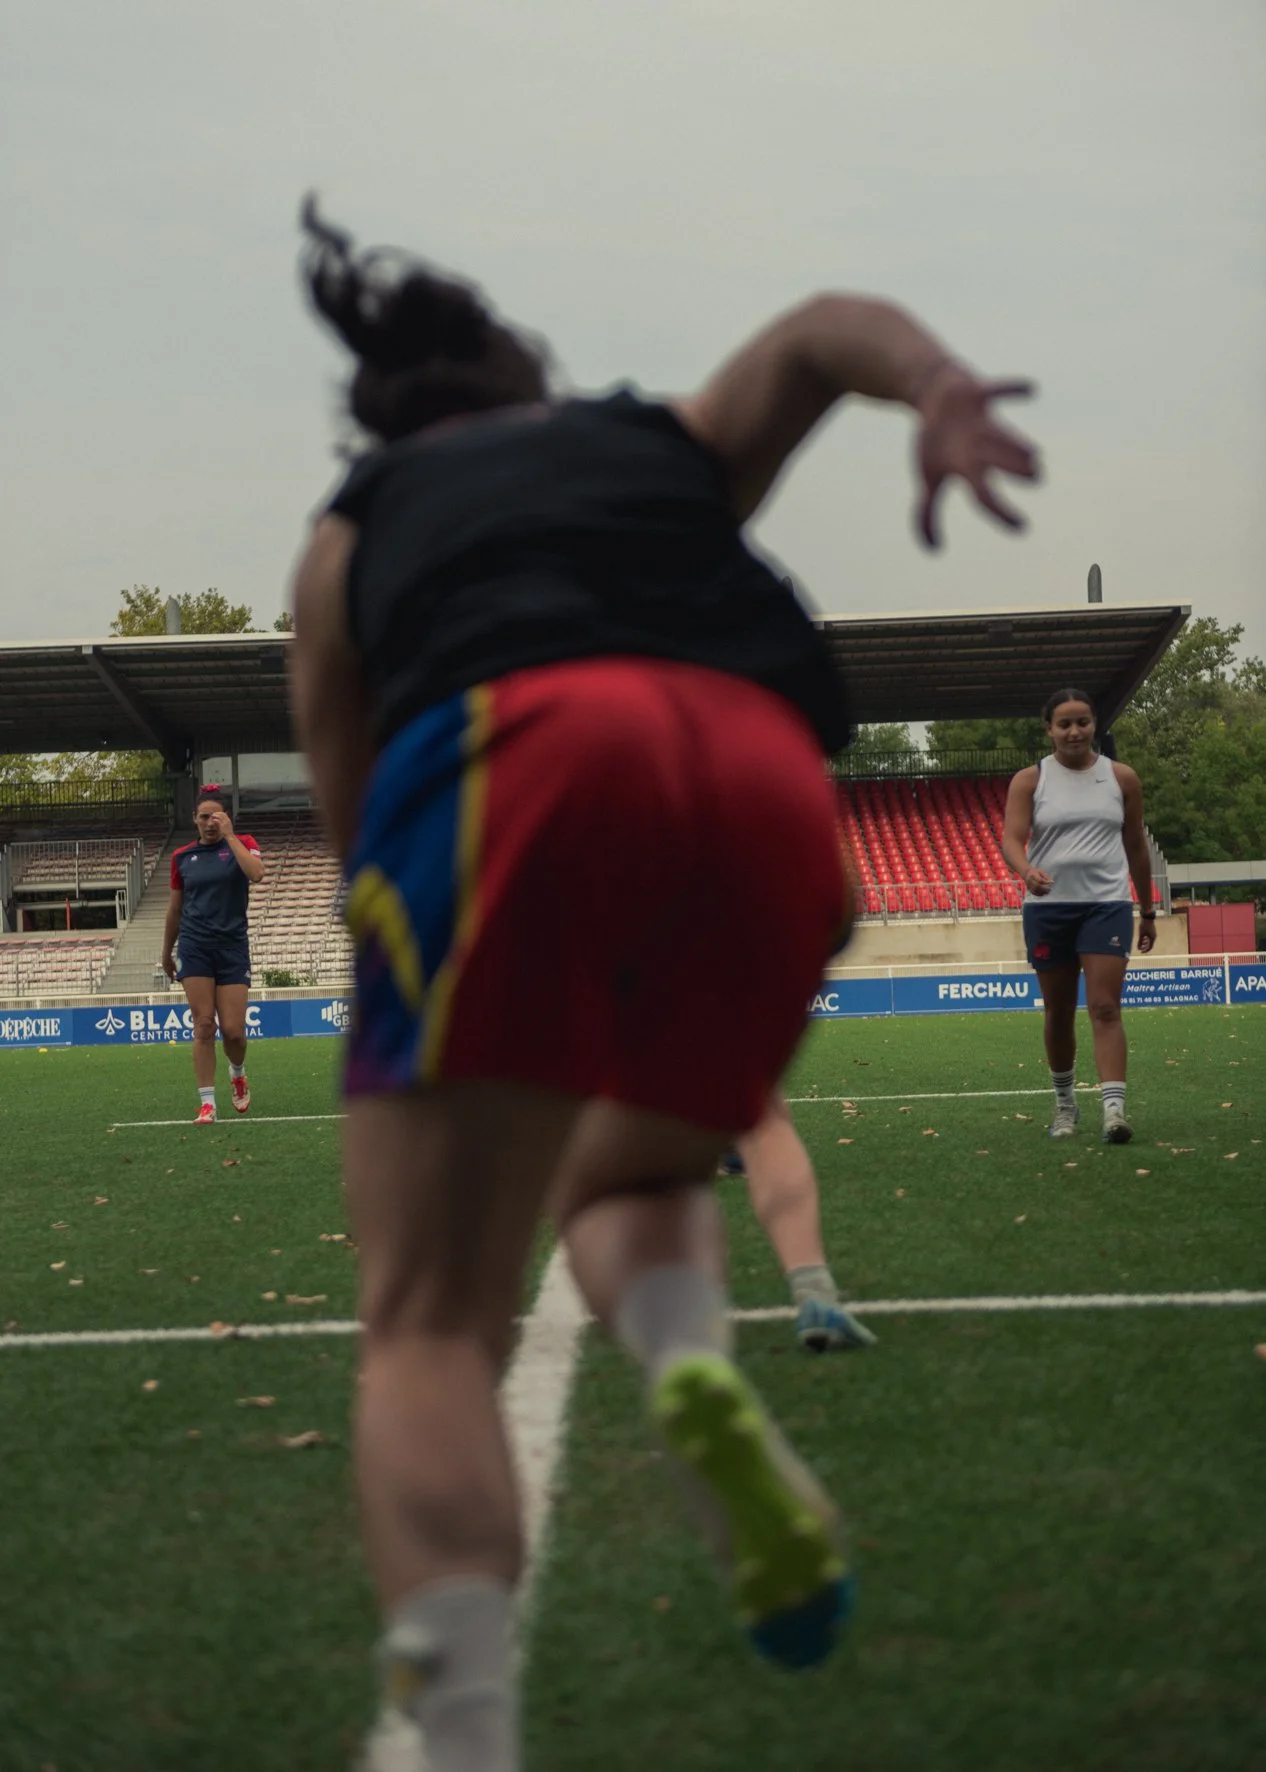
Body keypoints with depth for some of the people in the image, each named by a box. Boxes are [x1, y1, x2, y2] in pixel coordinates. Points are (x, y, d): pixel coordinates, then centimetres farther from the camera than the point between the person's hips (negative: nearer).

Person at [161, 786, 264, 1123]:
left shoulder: (242, 844, 1)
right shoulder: (182, 856, 8)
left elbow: (256, 873, -22)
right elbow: (175, 908, 17)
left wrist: (229, 835, -17)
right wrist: (167, 952, 21)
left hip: (233, 947, -1)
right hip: (195, 948, 1)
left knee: (233, 1029, -3)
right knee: (204, 1025, -7)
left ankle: (238, 1074, 31)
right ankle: (207, 1104, -3)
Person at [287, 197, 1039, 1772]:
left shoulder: (354, 527, 32)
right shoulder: (684, 444, 37)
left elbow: (349, 820, 27)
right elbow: (818, 333, 17)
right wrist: (941, 393, -2)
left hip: (513, 756, -2)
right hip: (766, 779, 3)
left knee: (429, 1326, -4)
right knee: (626, 1180, 26)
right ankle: (697, 1370, -8)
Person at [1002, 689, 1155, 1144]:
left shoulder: (1121, 778, 6)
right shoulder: (1029, 780, 1)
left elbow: (1136, 845, 13)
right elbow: (1011, 838, -9)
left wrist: (1147, 911, 15)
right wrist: (1027, 871, -32)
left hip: (1107, 904, -1)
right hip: (1048, 907, 1)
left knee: (1105, 1007, -13)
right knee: (1059, 1012, 10)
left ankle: (1114, 1108, -19)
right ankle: (1065, 1102, 27)